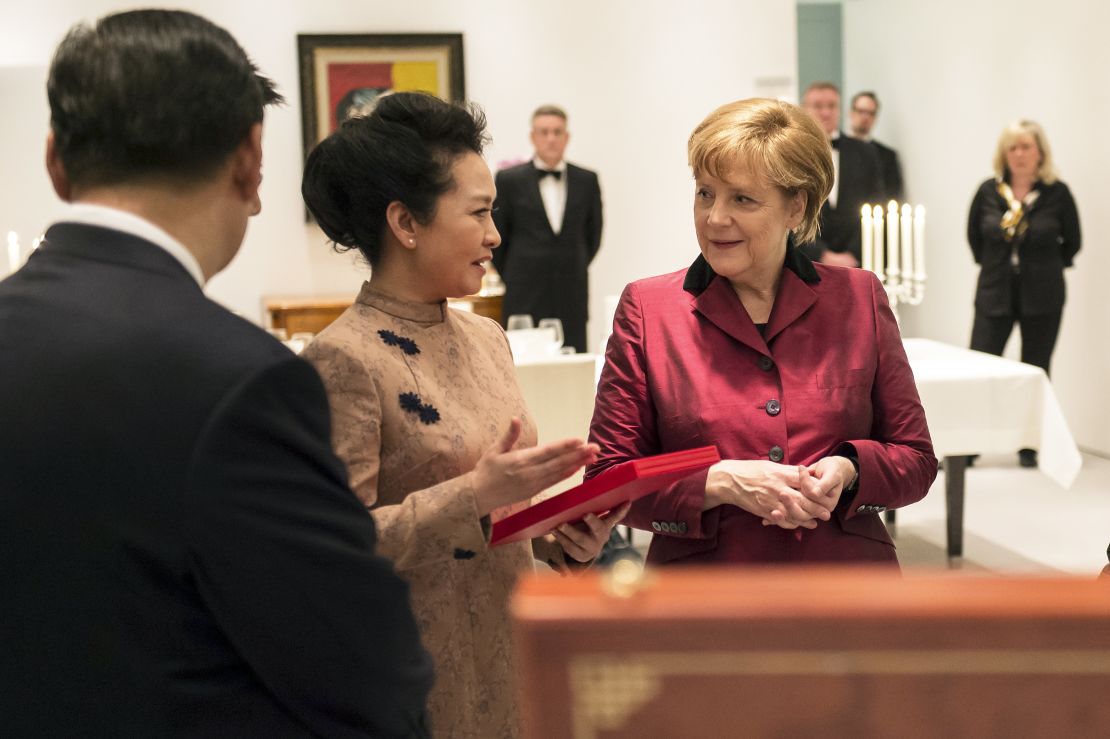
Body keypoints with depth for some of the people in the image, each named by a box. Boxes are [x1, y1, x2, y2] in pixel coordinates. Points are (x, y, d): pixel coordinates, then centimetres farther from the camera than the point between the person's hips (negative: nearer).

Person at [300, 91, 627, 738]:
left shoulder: (486, 338, 7)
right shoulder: (345, 359, -17)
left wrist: (561, 536, -2)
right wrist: (475, 495, -25)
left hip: (511, 650, 7)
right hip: (422, 682, -7)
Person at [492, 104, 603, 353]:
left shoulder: (587, 180, 7)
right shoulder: (509, 179, 0)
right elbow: (495, 237, 6)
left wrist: (573, 273, 13)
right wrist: (514, 279, 9)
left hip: (572, 299, 2)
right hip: (524, 300, -2)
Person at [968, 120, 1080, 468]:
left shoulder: (1057, 193, -7)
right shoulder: (989, 191, -2)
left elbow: (1071, 242, 4)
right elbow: (974, 235, 12)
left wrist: (1046, 269, 6)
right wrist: (994, 265, 11)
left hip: (1042, 298, -1)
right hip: (994, 294, 1)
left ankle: (1029, 446, 19)